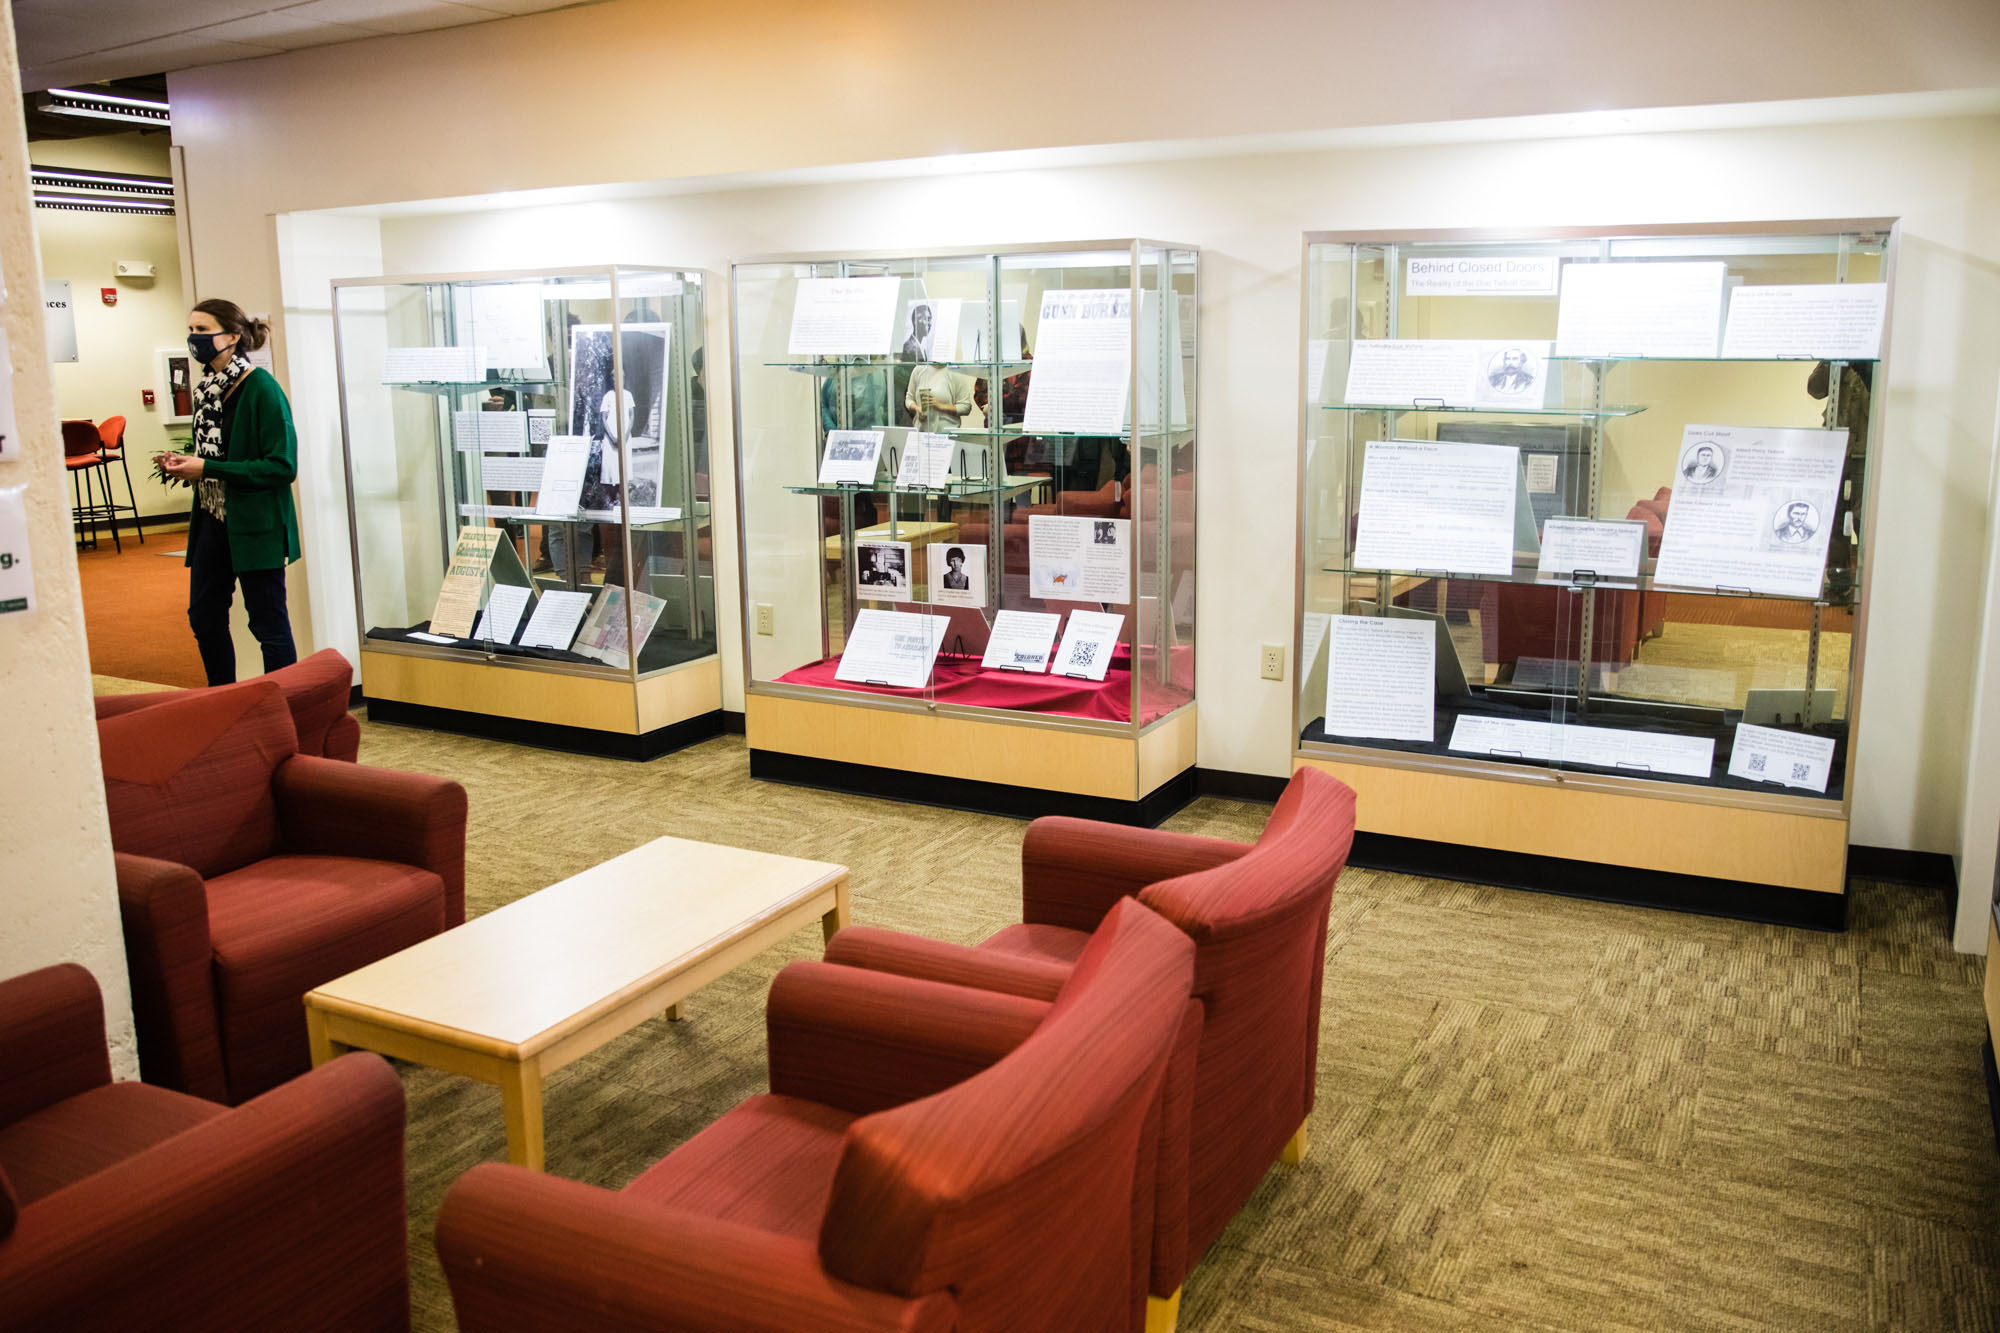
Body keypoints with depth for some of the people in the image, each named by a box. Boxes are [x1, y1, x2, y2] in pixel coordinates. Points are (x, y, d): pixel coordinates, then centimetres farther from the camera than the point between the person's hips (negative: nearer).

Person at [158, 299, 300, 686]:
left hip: (256, 524, -8)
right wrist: (184, 464, 2)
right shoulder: (206, 388, 10)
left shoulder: (261, 388, -14)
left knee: (268, 622, -1)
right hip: (212, 519, 9)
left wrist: (207, 469, -19)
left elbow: (282, 466, -19)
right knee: (204, 617, 14)